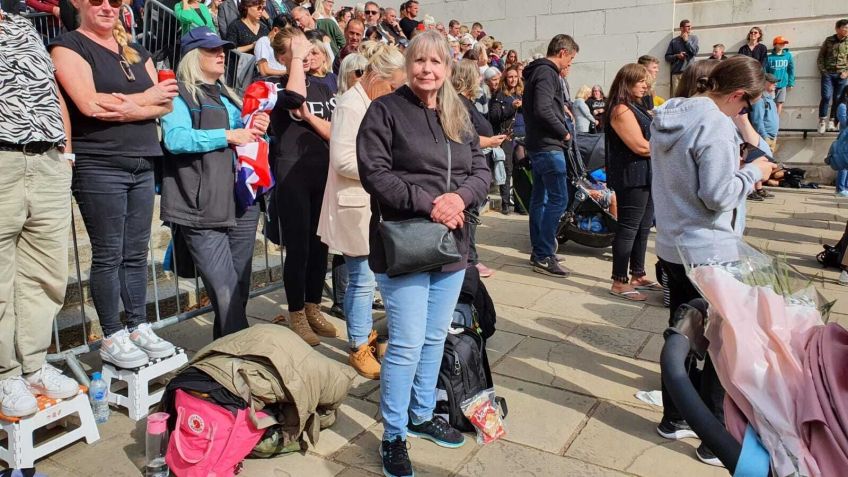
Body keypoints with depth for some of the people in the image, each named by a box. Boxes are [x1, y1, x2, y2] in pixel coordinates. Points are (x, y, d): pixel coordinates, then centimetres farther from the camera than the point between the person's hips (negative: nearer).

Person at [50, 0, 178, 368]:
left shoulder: (137, 53, 18)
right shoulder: (69, 46, 0)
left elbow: (165, 103, 6)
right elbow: (89, 104, -14)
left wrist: (129, 109, -13)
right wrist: (146, 98, -4)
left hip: (143, 165, 6)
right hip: (99, 166, -5)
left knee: (136, 253, 9)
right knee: (108, 255, -1)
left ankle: (139, 328, 19)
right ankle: (112, 338, 9)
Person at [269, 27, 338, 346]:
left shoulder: (323, 88, 14)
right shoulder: (276, 86, 0)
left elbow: (335, 134, 4)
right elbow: (295, 97, -24)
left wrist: (309, 116, -10)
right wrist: (296, 59, -13)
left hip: (323, 175, 5)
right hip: (292, 178, -5)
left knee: (320, 246, 10)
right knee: (298, 249, -2)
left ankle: (313, 309, 24)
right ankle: (297, 316, 11)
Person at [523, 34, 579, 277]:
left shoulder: (538, 71, 18)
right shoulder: (547, 73, -13)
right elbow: (543, 110, -25)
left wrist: (561, 108, 11)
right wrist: (564, 132, -13)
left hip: (538, 144, 11)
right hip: (548, 146, -11)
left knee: (540, 198, 12)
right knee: (558, 199, -9)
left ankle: (539, 251, 19)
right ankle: (544, 256, -6)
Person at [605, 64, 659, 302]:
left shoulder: (637, 108, 19)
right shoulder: (622, 110, -14)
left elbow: (650, 137, 19)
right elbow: (640, 146, -19)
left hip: (645, 175, 10)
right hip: (631, 177, -10)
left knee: (643, 228, 14)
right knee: (628, 228, -6)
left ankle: (638, 275, 24)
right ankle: (620, 282, 1)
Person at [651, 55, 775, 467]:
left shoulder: (668, 115, 7)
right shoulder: (716, 125, -20)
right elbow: (718, 195, -22)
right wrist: (754, 171, -6)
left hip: (672, 246, 8)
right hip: (710, 253, -8)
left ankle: (675, 419, 30)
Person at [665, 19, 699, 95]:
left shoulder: (694, 38, 11)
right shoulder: (674, 41, 9)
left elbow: (695, 52, -3)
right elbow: (667, 57, 10)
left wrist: (686, 40, -2)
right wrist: (677, 56, -7)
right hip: (676, 72, 0)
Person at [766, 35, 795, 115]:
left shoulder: (788, 55, 2)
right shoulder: (769, 57, -3)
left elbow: (791, 70, 5)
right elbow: (765, 71, -3)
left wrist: (791, 83, 2)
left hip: (783, 84, 1)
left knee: (780, 103, 4)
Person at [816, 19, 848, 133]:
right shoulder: (829, 40, 4)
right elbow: (821, 57, 7)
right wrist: (822, 70, -2)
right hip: (828, 74, -1)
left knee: (837, 99, 2)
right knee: (826, 97, -11)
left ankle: (832, 122, 9)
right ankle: (822, 121, -2)